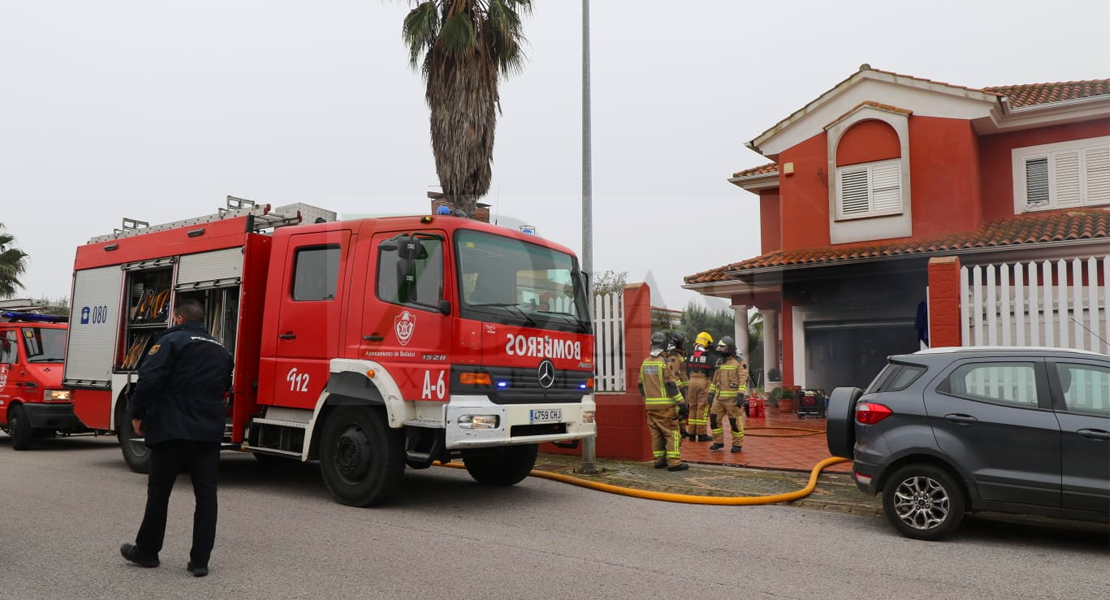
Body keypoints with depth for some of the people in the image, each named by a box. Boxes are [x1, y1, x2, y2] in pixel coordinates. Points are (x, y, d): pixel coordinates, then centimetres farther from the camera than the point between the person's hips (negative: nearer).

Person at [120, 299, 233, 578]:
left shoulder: (172, 341, -4)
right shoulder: (220, 350, 16)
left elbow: (149, 379, -13)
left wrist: (138, 415, -4)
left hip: (173, 430, -4)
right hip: (210, 433, 5)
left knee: (159, 492, 10)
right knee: (206, 493, 5)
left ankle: (146, 551, 24)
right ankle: (200, 560, 6)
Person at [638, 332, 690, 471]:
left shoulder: (645, 363, 9)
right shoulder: (664, 362, -12)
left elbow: (641, 385, 15)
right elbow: (671, 385, -15)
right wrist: (681, 403, -12)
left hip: (650, 406, 7)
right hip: (665, 405, -7)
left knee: (656, 433, 13)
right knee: (671, 432, -3)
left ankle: (659, 460, 17)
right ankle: (673, 462, -6)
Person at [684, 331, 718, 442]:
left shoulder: (691, 355, 10)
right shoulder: (711, 356, -6)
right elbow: (713, 372, -8)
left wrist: (687, 385, 19)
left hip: (692, 382, 5)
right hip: (704, 382, -5)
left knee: (692, 407, 13)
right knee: (703, 408, -2)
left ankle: (691, 433, 17)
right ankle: (702, 434, 0)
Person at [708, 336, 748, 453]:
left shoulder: (739, 363, -6)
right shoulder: (719, 362, 14)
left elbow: (743, 380, -13)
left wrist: (741, 395, -23)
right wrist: (711, 393, 18)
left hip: (732, 398, -6)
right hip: (719, 397, 6)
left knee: (735, 421, -1)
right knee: (714, 418, 3)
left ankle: (737, 444, 11)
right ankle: (718, 442, 15)